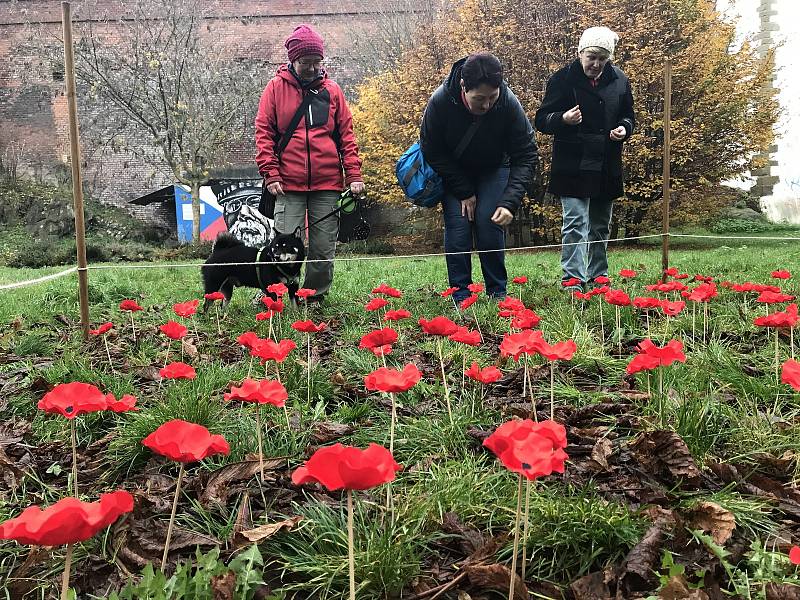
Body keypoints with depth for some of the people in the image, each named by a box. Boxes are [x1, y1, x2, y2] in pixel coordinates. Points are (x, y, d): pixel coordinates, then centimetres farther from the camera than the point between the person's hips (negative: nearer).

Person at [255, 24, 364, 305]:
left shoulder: (332, 89, 10)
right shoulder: (276, 87, 5)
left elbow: (346, 134, 9)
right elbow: (264, 132, 2)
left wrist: (354, 174, 0)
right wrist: (270, 174, -8)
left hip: (328, 185, 2)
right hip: (289, 186, -2)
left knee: (324, 249, 5)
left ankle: (315, 298, 20)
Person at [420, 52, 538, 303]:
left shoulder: (509, 103, -29)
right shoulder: (440, 101, -30)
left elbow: (526, 155, -21)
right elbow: (431, 152, -16)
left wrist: (510, 202, -34)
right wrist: (464, 191, -15)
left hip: (493, 170, 0)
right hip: (453, 171, 0)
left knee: (490, 224, -12)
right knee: (457, 227, -11)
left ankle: (498, 292, 1)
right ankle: (460, 296, -2)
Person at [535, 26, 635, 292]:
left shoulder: (619, 80, 7)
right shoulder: (563, 79, -6)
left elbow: (628, 116, 19)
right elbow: (541, 120, -4)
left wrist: (624, 128, -4)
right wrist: (563, 119, -25)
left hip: (607, 168, 5)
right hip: (573, 167, -5)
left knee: (600, 227, 14)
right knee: (576, 223, -11)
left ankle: (598, 278, 26)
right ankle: (573, 281, -8)